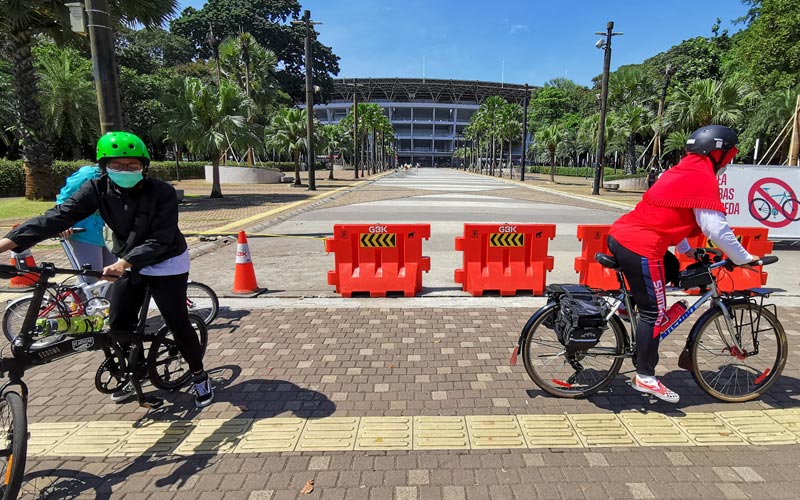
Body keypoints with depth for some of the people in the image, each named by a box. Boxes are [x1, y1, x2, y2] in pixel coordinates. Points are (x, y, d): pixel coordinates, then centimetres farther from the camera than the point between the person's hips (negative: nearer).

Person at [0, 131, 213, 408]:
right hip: (127, 263, 5)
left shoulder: (162, 192, -23)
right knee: (118, 324, 7)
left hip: (166, 263, -5)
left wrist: (125, 262, -40)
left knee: (178, 324, -4)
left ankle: (200, 377, 15)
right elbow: (60, 216, -20)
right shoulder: (98, 188, -11)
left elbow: (160, 240, -26)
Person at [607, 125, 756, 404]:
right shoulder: (704, 179, -6)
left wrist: (687, 251, 30)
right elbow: (717, 229, -10)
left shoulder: (680, 171, 21)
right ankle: (645, 378, 9)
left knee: (670, 269, 28)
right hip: (640, 248, -9)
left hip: (619, 235, 9)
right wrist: (744, 259, 2)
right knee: (654, 312, 1)